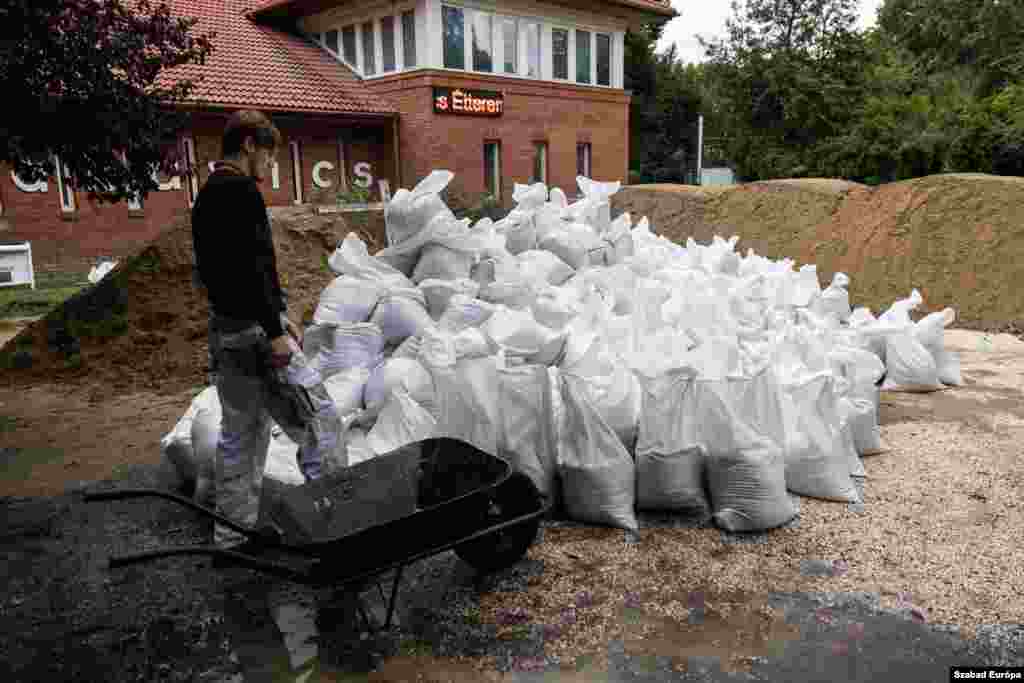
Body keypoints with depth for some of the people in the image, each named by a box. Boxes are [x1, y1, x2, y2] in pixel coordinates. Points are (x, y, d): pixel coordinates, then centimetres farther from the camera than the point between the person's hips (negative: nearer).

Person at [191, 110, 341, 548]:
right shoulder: (240, 190, -12)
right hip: (253, 331, -10)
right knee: (319, 423, -5)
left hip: (224, 329, 10)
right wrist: (274, 330, -23)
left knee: (240, 434, 16)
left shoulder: (206, 196, 19)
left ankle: (234, 535, 24)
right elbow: (251, 267, -23)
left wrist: (277, 316, 20)